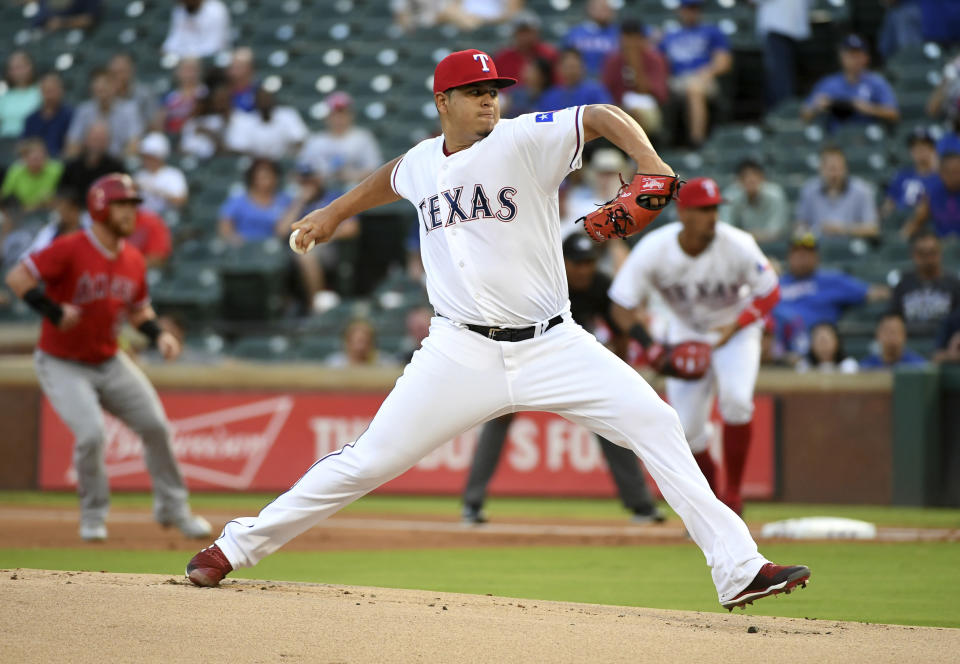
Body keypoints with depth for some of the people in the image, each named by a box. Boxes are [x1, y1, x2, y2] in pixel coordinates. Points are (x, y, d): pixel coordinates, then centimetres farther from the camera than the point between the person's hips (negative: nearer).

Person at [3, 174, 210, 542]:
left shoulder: (133, 260, 2)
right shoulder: (70, 249, -19)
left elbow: (138, 310, 16)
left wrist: (158, 334, -3)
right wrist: (52, 311, -30)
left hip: (109, 362, 6)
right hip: (62, 366, -6)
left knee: (156, 425, 1)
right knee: (91, 433, -21)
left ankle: (172, 508, 20)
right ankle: (93, 516, 3)